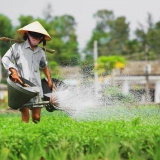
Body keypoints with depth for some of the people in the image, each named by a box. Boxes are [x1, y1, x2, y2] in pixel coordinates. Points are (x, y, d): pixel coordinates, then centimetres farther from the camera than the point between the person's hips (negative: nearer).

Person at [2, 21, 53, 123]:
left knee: (36, 117, 0)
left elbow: (44, 66, 33)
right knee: (25, 117, -12)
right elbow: (5, 58, -5)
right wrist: (13, 71, -19)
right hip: (21, 86, -4)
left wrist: (49, 80, 25)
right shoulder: (17, 47, 3)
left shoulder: (41, 52, 16)